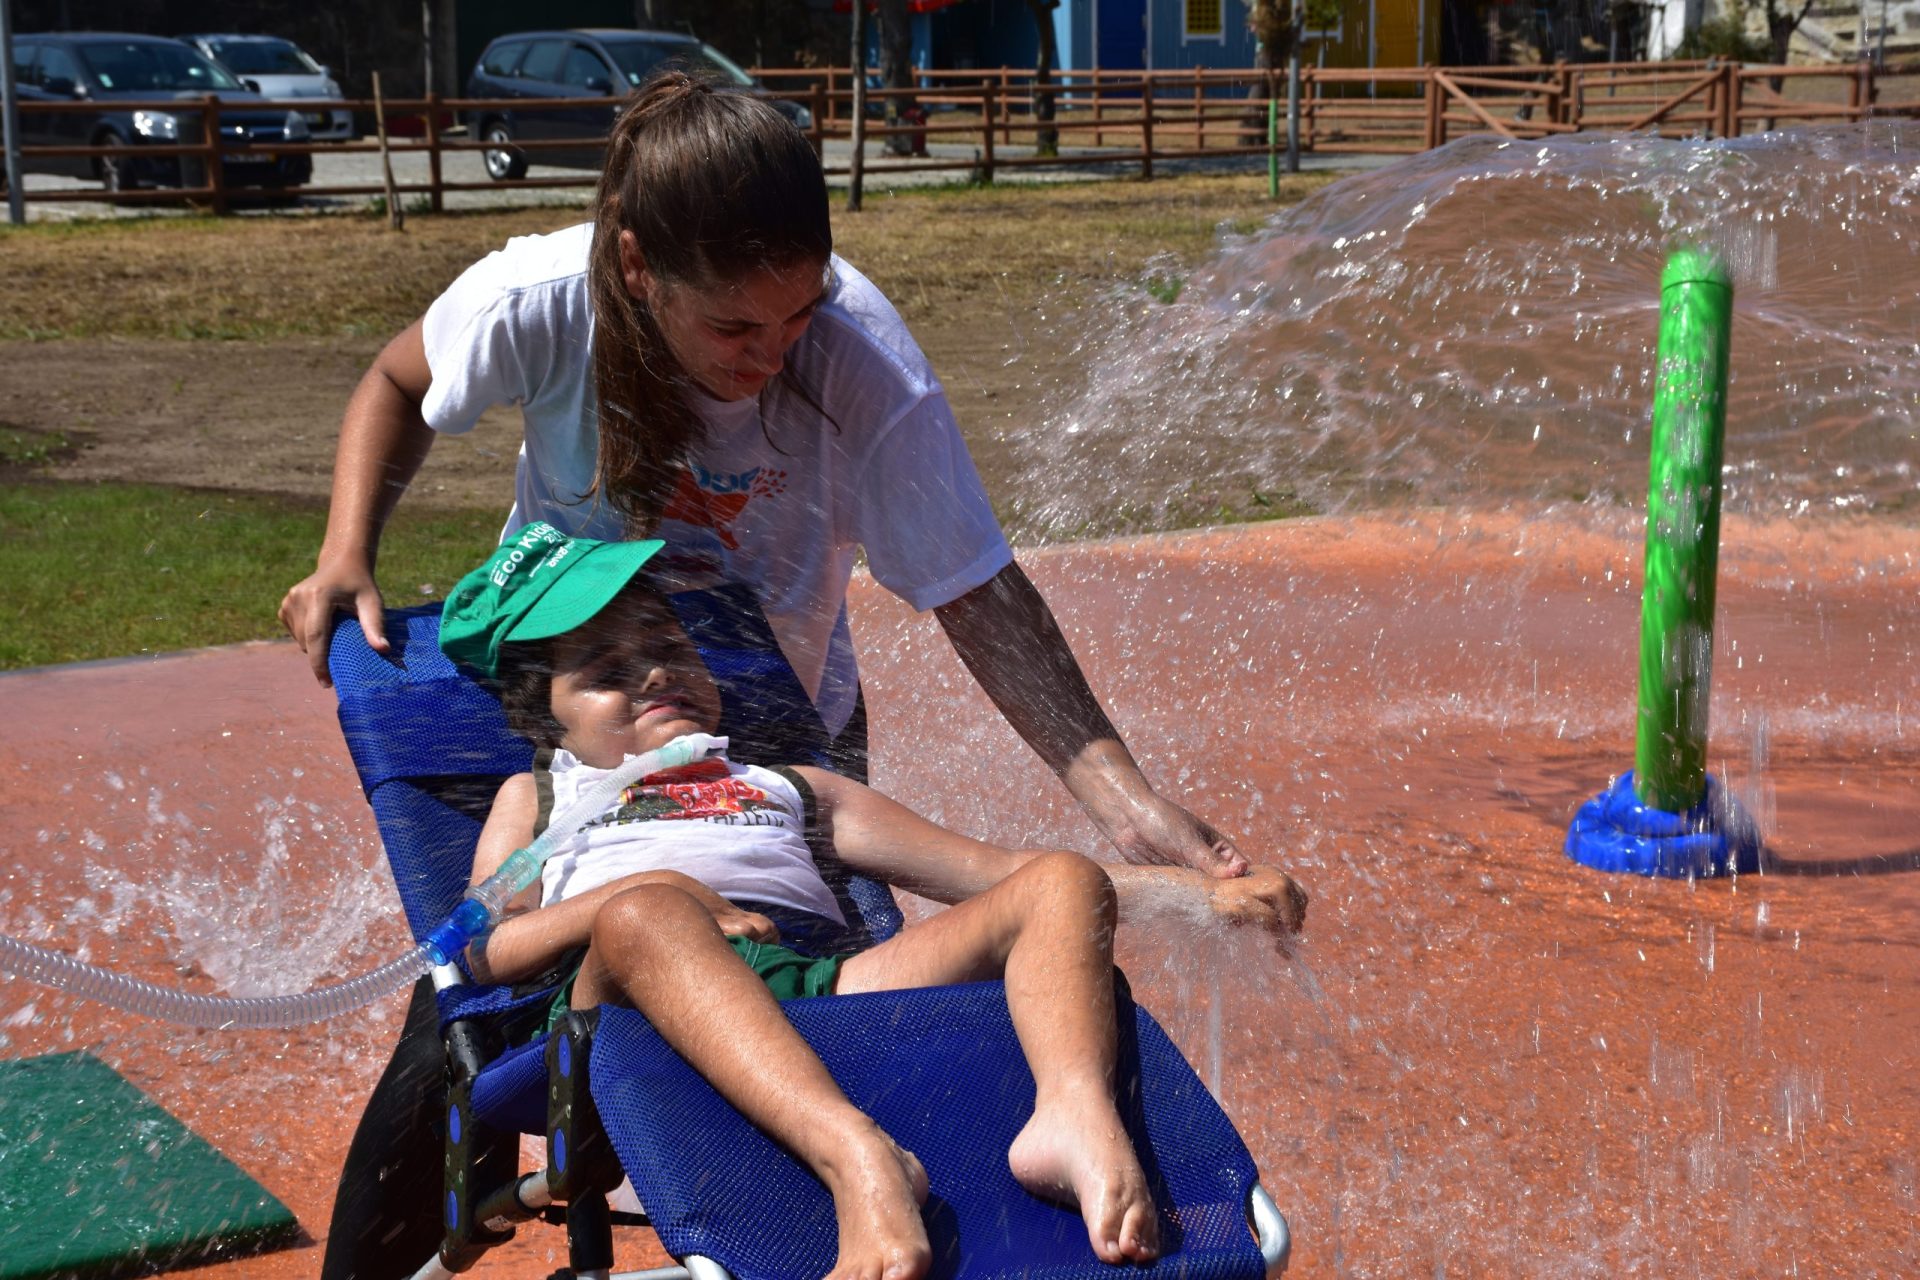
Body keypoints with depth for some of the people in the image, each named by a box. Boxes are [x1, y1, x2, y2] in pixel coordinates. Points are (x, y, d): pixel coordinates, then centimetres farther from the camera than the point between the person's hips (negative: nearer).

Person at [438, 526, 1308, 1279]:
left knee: (1063, 882, -12)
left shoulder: (789, 789, 39)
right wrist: (613, 901, -4)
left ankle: (1075, 1115, -44)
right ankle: (857, 1158, -59)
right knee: (646, 911, -37)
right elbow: (485, 952, 15)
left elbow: (993, 872, 31)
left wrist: (1199, 891, 20)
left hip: (831, 980, 4)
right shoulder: (538, 796, 34)